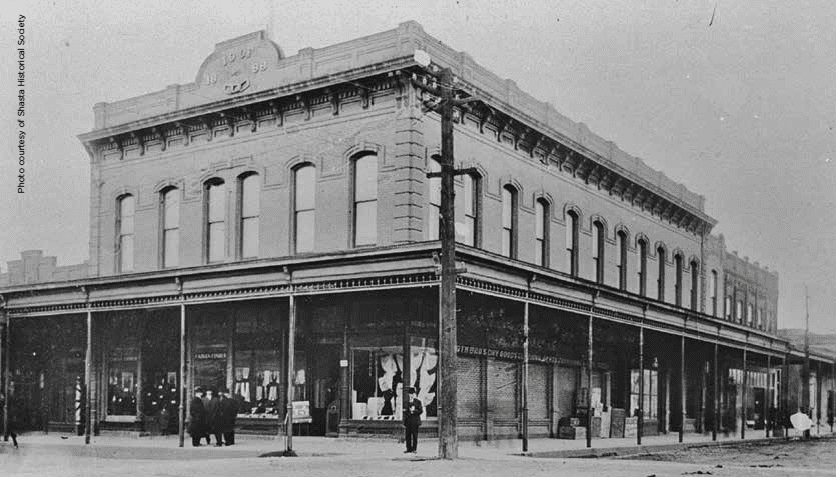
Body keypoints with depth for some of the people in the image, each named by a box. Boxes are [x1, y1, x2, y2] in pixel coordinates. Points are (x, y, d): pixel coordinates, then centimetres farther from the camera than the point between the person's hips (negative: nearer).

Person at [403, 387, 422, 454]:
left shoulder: (418, 401, 4)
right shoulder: (405, 402, 15)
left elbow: (421, 411, 0)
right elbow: (404, 411, 17)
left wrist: (414, 410, -14)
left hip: (415, 421, -3)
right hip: (408, 421, 3)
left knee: (415, 435, -3)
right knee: (408, 435, 2)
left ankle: (414, 449, 3)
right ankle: (409, 448, 7)